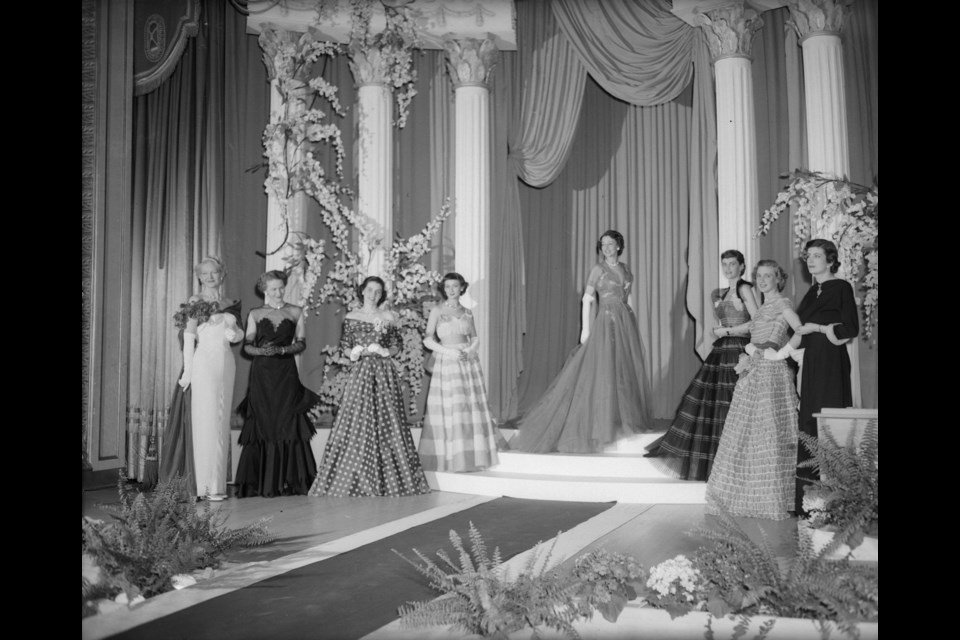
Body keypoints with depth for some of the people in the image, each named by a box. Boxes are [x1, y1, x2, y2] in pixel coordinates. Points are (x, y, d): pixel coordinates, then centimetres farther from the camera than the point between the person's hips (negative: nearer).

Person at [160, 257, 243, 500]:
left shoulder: (229, 305, 13)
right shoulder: (195, 303, -2)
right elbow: (189, 338, -6)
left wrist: (234, 331, -5)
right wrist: (188, 370, -12)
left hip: (226, 364, 5)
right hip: (203, 363, -5)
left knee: (221, 423, 7)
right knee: (204, 421, -4)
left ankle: (216, 482, 13)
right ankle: (205, 484, 1)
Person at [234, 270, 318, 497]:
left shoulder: (295, 312, 10)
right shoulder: (255, 314, 9)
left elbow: (301, 343, 5)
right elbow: (247, 345, 5)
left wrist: (281, 349, -11)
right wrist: (261, 351, -15)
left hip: (286, 373, 0)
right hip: (262, 374, 0)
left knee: (288, 424, -5)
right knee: (262, 425, -2)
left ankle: (289, 482, -1)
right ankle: (260, 483, 2)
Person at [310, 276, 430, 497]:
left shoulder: (388, 317, 9)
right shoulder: (351, 318, 9)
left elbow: (396, 345, 11)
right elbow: (345, 346, 10)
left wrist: (385, 352, -9)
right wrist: (354, 352, -10)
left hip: (384, 373, 0)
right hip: (360, 371, 0)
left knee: (386, 420, -2)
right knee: (357, 421, -5)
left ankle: (389, 478, 4)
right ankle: (354, 479, 0)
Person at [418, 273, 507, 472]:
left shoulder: (467, 313, 11)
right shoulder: (437, 311, 1)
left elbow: (475, 338, 15)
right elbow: (428, 340, -4)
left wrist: (470, 350, -6)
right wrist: (449, 351, -14)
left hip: (469, 362, 3)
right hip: (446, 364, -3)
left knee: (472, 407, 2)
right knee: (448, 410, -5)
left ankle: (473, 455, 13)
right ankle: (448, 458, 4)